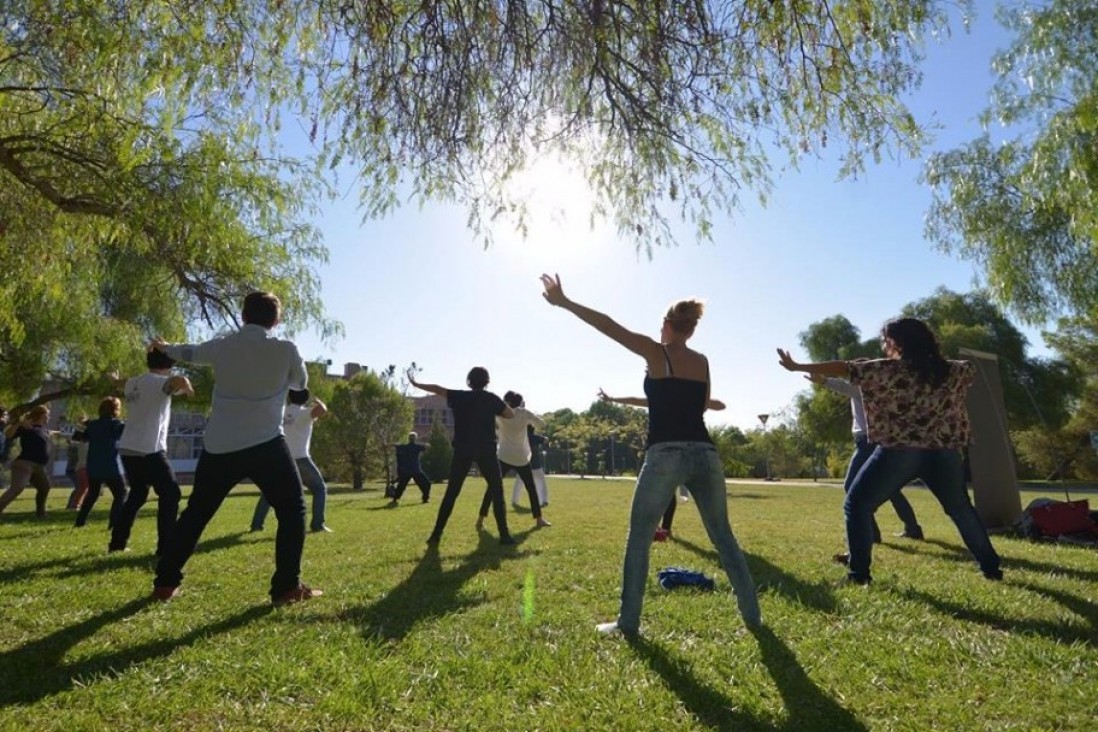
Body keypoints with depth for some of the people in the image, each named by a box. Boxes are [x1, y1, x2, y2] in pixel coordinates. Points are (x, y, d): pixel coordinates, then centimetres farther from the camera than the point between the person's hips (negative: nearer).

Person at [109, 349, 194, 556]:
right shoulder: (160, 382, -11)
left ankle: (117, 542, 29)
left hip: (127, 449, 9)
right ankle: (165, 546, -6)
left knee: (137, 494, 24)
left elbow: (123, 386, 40)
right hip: (149, 450, -9)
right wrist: (188, 388, -14)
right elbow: (180, 380, -35)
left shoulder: (133, 383, 14)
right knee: (170, 494, -2)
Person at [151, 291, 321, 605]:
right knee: (292, 511, 6)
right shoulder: (286, 350, -4)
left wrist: (165, 347, 49)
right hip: (266, 445, -4)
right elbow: (300, 383, 13)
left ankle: (165, 582, 28)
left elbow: (189, 352, 27)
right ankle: (287, 586, 0)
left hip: (219, 447, 4)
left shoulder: (221, 346, 6)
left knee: (195, 513, 21)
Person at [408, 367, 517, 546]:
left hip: (463, 451, 2)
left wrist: (416, 384, 27)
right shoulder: (491, 399, 0)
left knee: (451, 493, 9)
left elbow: (437, 389, 14)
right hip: (486, 451, -2)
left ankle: (436, 535, 8)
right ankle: (504, 535, -1)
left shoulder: (459, 396, 5)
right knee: (497, 492, 5)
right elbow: (510, 415, 9)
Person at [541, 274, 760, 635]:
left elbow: (608, 325, -2)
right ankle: (752, 615, 23)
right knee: (723, 537, 17)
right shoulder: (703, 362, 15)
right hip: (704, 454, 5)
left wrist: (564, 302, 2)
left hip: (666, 455, -5)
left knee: (638, 539, 6)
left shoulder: (657, 352, 0)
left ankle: (628, 622, 9)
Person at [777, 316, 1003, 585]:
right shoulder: (952, 371, 9)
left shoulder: (887, 370, -5)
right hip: (943, 452, 5)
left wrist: (797, 367, 0)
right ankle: (991, 567, 33)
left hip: (900, 452, -5)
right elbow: (970, 369, 32)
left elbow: (841, 368, -5)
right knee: (961, 508, 26)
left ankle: (859, 573, 2)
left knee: (857, 505, 5)